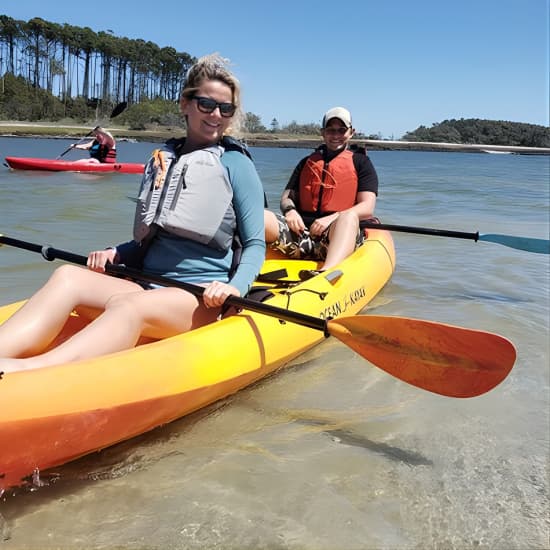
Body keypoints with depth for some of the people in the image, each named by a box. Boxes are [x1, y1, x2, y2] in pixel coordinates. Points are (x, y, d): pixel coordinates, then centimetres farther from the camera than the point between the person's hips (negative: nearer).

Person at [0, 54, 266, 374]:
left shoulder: (236, 164, 2)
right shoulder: (162, 160, 16)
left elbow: (255, 245, -1)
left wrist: (235, 288, -19)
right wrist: (115, 254, 3)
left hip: (202, 299, -5)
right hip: (148, 286, 5)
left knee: (127, 305, -35)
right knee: (67, 277, -22)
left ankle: (29, 370, -56)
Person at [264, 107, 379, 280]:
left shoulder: (360, 162, 16)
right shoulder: (307, 162, 27)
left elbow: (367, 209, 3)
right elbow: (287, 196, 21)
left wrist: (333, 218, -14)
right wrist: (290, 210, -5)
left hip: (335, 233, -3)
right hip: (300, 229, 3)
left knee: (348, 217, -39)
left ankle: (326, 274, -64)